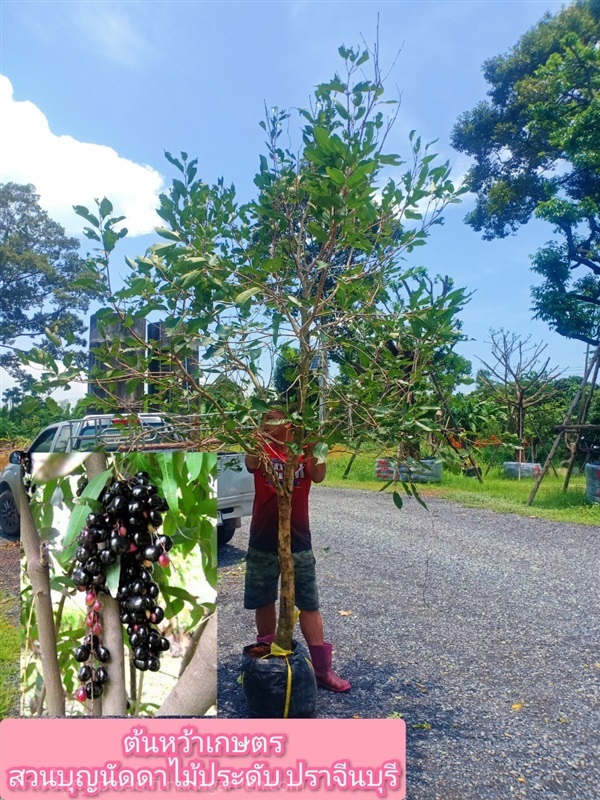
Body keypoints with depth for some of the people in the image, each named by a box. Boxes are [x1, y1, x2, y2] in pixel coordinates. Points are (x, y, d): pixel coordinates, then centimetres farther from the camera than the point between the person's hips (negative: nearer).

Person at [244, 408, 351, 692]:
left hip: (299, 541, 0)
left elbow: (318, 476, -19)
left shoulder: (304, 451, -1)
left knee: (309, 604, 6)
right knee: (264, 602, 14)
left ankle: (322, 669, 16)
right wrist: (270, 435, -41)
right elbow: (250, 464, -26)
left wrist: (311, 449, -35)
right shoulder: (261, 449, -4)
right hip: (263, 543, 0)